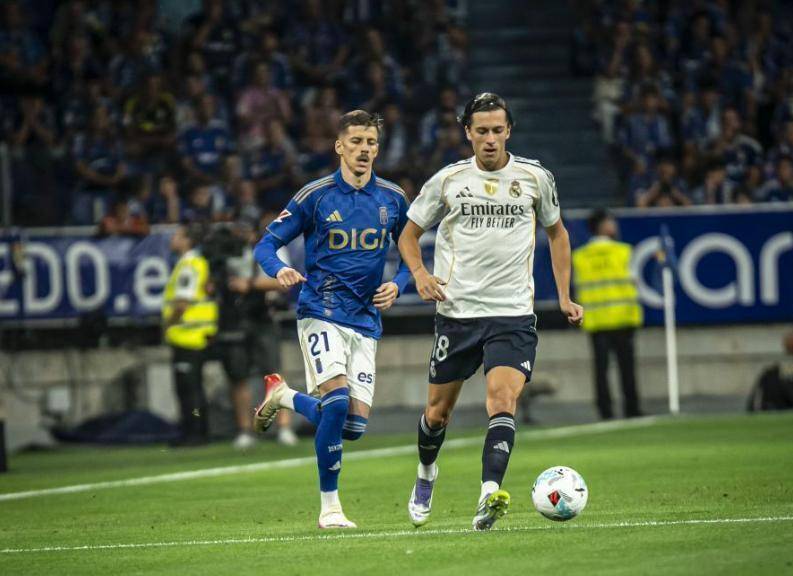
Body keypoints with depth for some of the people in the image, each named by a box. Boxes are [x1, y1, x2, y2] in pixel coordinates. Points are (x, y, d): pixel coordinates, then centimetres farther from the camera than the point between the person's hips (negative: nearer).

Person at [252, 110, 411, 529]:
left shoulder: (393, 199, 5)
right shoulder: (315, 196, -4)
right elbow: (266, 245, -1)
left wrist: (397, 285, -3)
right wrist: (279, 270, -23)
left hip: (365, 320, 4)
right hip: (321, 314, -4)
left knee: (354, 426, -3)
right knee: (337, 399, -24)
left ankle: (285, 397, 28)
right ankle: (329, 506, -10)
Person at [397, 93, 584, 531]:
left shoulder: (534, 178, 4)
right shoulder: (447, 180, 1)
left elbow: (556, 232, 19)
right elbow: (409, 235, 12)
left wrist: (564, 296, 12)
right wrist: (419, 273, -9)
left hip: (513, 314, -1)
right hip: (456, 311, 1)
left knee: (502, 398, -22)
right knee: (438, 411, 10)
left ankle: (489, 496, -33)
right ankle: (426, 475, 40)